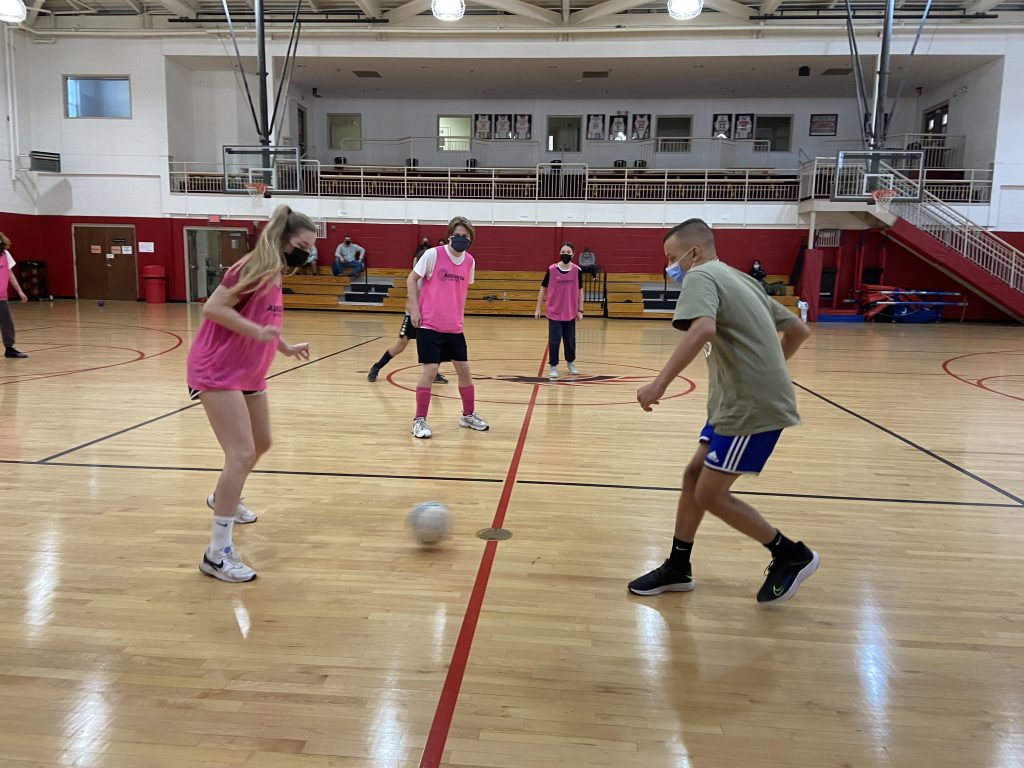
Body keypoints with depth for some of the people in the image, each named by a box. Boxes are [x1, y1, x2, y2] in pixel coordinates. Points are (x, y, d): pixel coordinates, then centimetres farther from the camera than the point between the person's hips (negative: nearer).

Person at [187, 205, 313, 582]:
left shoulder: (274, 274, 9)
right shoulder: (255, 267, -18)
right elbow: (213, 308, -24)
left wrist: (285, 347, 24)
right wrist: (258, 332, -31)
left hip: (248, 374, 10)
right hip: (217, 372, -10)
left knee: (261, 444, 23)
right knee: (242, 454, -17)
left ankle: (223, 499, 49)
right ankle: (217, 554, -10)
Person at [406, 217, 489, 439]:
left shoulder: (470, 261, 5)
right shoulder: (433, 254, -10)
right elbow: (411, 279, -3)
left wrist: (460, 314, 14)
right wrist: (414, 308, -9)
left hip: (454, 327, 5)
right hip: (429, 324, -5)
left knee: (464, 369, 9)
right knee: (430, 370, -8)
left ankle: (469, 415, 27)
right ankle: (419, 420, 5)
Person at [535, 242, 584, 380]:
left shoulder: (577, 270, -4)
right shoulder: (551, 269, -7)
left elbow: (580, 291, 4)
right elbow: (543, 288, 2)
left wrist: (580, 310, 3)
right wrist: (538, 308, 1)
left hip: (570, 313, 2)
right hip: (554, 312, -2)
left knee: (570, 340, 13)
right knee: (554, 340, -1)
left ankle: (571, 363, 33)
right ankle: (553, 367, 12)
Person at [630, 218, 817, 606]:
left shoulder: (701, 276, -10)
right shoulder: (740, 280, 17)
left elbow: (703, 329, -33)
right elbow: (798, 330, 22)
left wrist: (660, 382, -35)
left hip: (752, 409, -10)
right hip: (738, 403, 10)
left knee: (710, 494, 0)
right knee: (693, 475, 13)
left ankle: (792, 555, 16)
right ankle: (677, 568, 24)